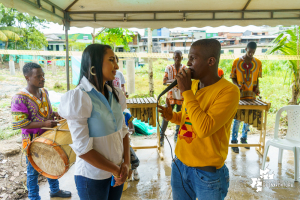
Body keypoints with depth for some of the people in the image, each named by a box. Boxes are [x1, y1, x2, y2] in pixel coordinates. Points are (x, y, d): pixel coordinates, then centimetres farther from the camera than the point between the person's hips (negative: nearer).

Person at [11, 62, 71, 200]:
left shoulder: (44, 92, 1)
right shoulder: (20, 98, -21)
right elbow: (20, 122, -22)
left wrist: (54, 114, -5)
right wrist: (44, 124, -28)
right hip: (33, 142, -7)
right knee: (33, 171, 12)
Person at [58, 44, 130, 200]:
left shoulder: (114, 95, 1)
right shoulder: (79, 98, -19)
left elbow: (123, 130, 5)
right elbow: (82, 149, -20)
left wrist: (126, 163, -5)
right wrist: (115, 170, -12)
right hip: (93, 178, -6)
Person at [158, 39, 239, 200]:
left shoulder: (228, 91, -19)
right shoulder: (193, 85, 1)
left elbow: (204, 129, -29)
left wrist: (186, 91, -24)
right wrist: (172, 116, -5)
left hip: (208, 174, -6)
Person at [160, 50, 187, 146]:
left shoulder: (185, 68, 4)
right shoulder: (168, 68, 2)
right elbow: (164, 81, -3)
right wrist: (173, 81, -22)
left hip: (181, 97, 1)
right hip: (171, 96, -1)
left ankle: (177, 135, 26)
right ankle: (161, 136, 8)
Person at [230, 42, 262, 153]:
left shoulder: (258, 63, 5)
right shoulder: (237, 62, -2)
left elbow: (256, 78, 12)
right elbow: (233, 77, 2)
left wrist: (257, 87, -6)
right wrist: (237, 85, -16)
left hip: (251, 95, 3)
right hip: (239, 95, -3)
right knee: (237, 118, -2)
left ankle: (244, 138, 28)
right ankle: (234, 141, 9)